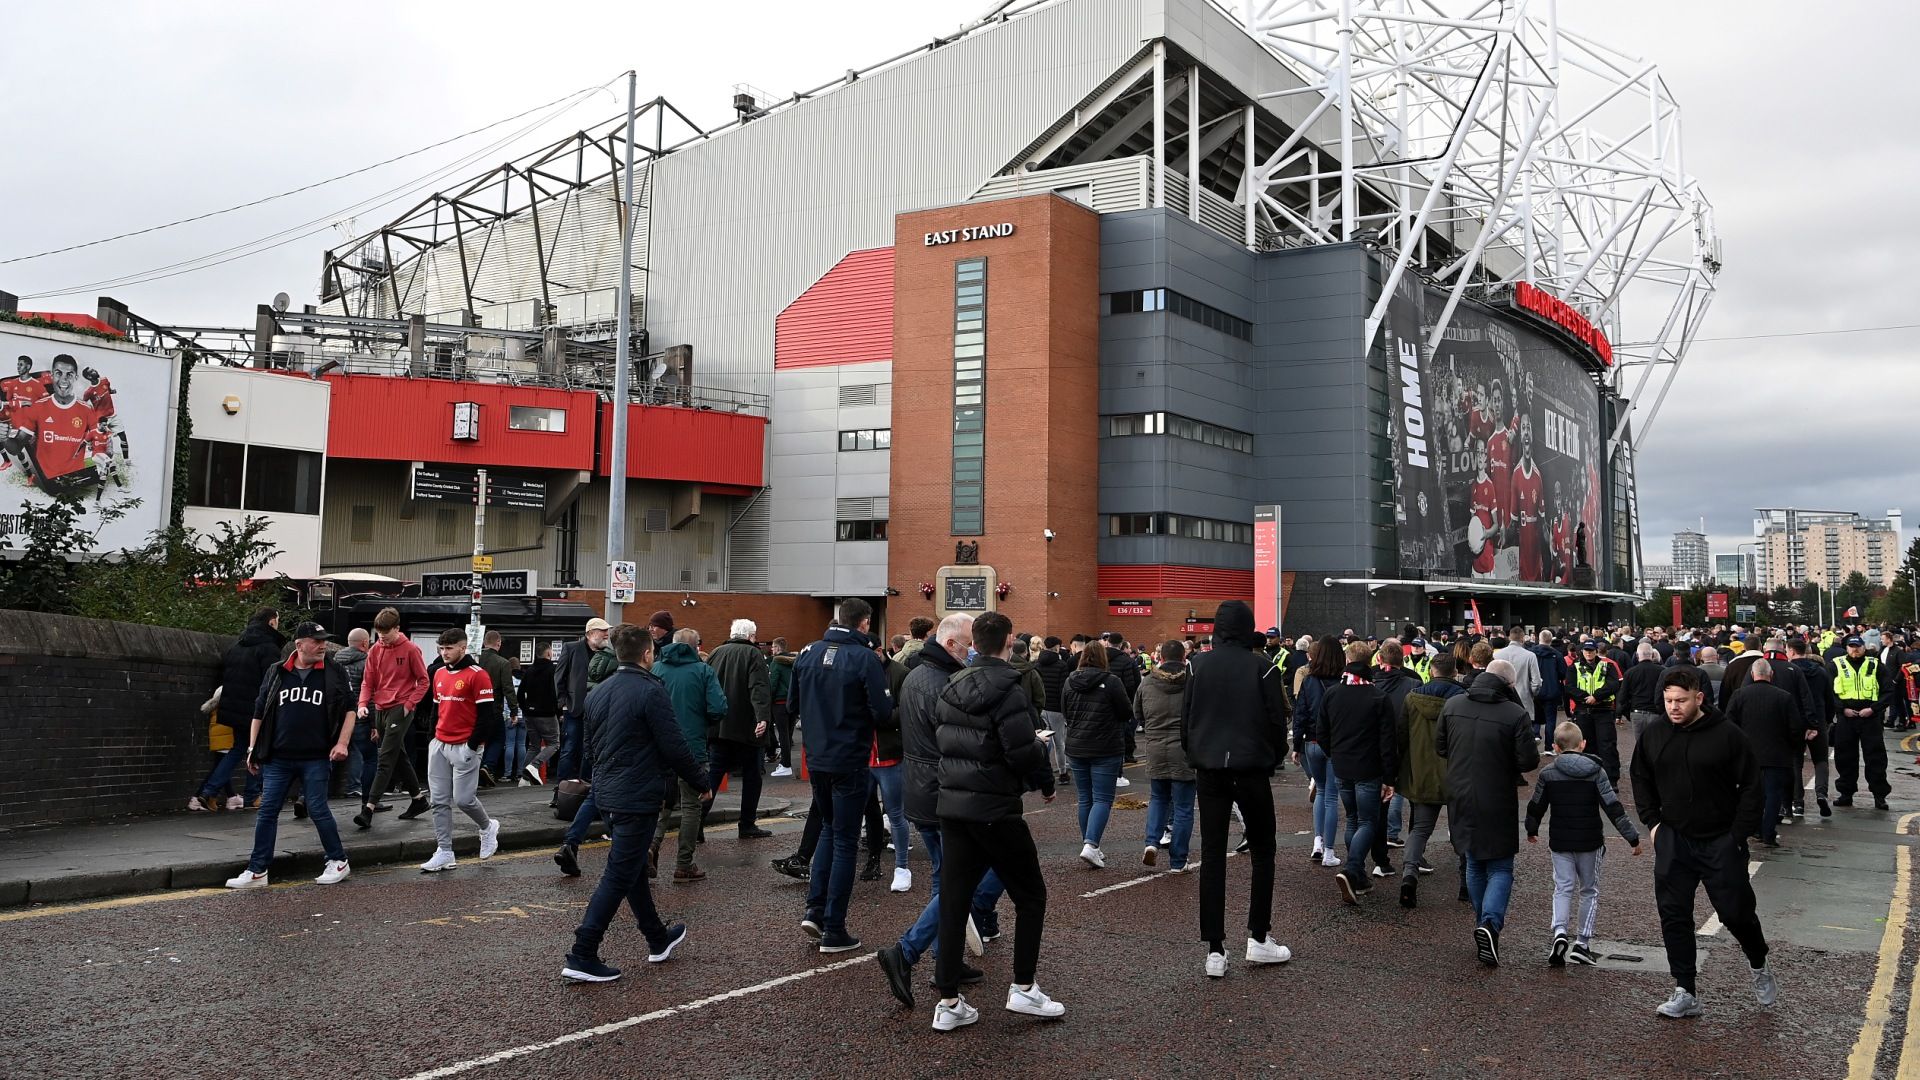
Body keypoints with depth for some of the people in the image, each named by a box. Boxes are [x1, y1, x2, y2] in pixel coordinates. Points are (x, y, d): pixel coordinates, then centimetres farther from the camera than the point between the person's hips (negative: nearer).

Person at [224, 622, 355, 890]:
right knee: (267, 812, 2)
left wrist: (342, 743, -6)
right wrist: (253, 749, 9)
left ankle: (338, 862, 15)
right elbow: (259, 713, 12)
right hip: (278, 759, 2)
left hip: (315, 759, -2)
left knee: (318, 810, 0)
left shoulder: (334, 674, 2)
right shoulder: (276, 674, 7)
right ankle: (257, 871, 9)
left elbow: (349, 711, 5)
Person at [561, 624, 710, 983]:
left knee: (632, 868, 19)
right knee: (619, 876, -3)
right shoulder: (651, 691, -16)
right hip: (638, 797, -9)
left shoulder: (598, 693, 8)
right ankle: (582, 956, -3)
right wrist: (700, 782, -3)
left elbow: (589, 743, 16)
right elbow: (674, 747, -16)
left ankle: (658, 940, 33)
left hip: (607, 792, 9)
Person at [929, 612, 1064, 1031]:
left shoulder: (951, 687, 8)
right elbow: (1024, 749, -21)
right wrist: (1046, 782, -3)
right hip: (995, 809, -7)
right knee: (1030, 895, 10)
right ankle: (1023, 988, 12)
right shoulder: (1006, 690, -15)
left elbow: (943, 740, 12)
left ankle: (948, 1003, 10)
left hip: (952, 805, 7)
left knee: (953, 900, 8)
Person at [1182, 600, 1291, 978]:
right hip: (1251, 768, -2)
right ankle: (1258, 939, 14)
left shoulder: (1199, 665, 0)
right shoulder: (1262, 667, -7)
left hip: (1209, 768, 2)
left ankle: (1215, 950, 3)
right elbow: (1277, 720, -5)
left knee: (1212, 856, 5)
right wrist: (1274, 759, 10)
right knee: (1262, 852, 14)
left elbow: (1185, 719, 4)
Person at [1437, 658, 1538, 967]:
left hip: (1461, 799, 4)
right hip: (1498, 804, -4)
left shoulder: (1453, 706, -3)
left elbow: (1439, 745, 7)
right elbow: (1529, 761, -15)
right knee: (1500, 868, 7)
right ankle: (1490, 923, -12)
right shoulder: (1516, 715, -17)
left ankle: (1483, 923, 27)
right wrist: (1507, 764, 6)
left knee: (1474, 865, 19)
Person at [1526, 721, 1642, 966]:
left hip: (1560, 843, 1)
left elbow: (1536, 806, 6)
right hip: (1590, 842, 0)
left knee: (1562, 888, 7)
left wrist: (1531, 830, 25)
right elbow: (1613, 807, -9)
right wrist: (1632, 836, -3)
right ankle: (1582, 942, 8)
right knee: (1590, 890, 12)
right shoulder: (1595, 771, -6)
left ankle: (1559, 932, -16)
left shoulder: (1548, 773, -3)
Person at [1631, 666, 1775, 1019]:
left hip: (1721, 843, -3)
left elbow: (1751, 788, -6)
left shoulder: (1727, 735, -11)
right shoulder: (1655, 736, 2)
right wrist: (1652, 822, 5)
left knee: (1736, 912, 3)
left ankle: (1759, 966, 35)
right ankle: (1685, 993, 9)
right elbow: (1641, 781, 15)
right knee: (1674, 916, 1)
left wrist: (1738, 835, -10)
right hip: (1673, 842, 4)